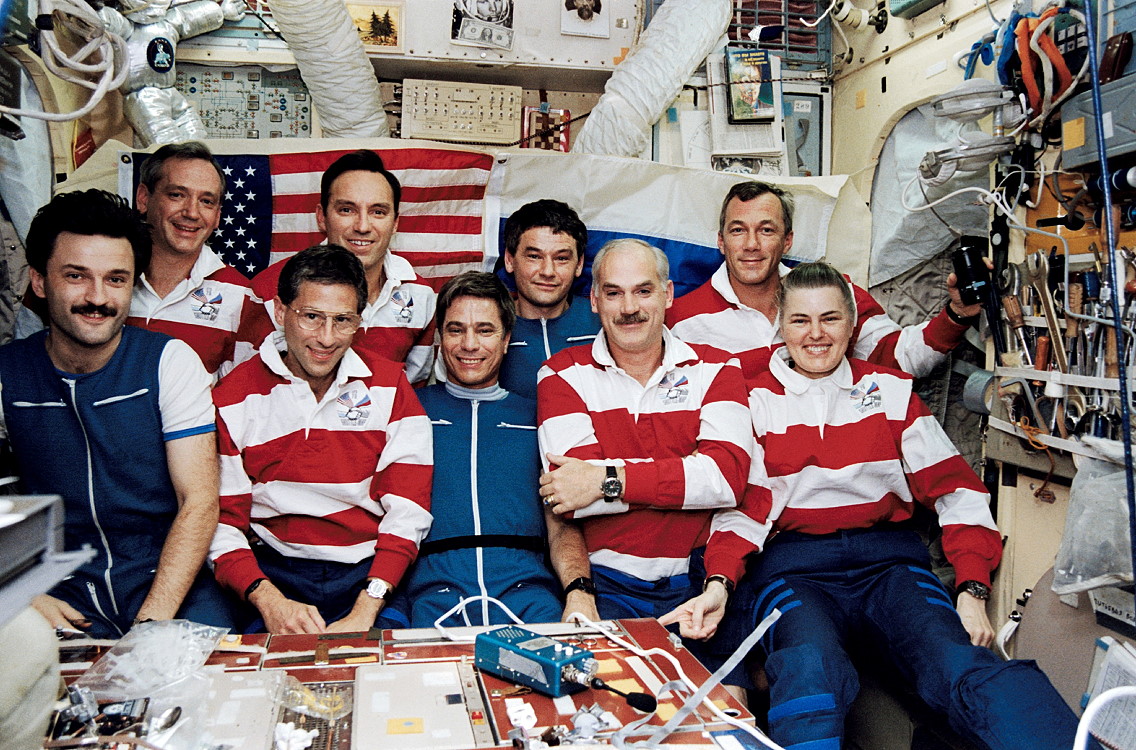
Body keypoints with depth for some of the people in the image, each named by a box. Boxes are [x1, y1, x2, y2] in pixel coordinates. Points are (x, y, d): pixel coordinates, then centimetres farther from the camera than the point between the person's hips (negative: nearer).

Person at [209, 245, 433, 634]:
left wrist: (365, 612, -15)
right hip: (274, 574, 0)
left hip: (370, 574, 0)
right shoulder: (232, 398, 4)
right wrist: (270, 601, -18)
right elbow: (221, 522, 0)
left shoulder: (388, 386, 4)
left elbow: (408, 510, -2)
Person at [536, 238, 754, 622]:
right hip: (604, 584, -1)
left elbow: (728, 474, -10)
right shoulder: (564, 374, 5)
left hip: (697, 582, 2)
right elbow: (569, 500, -7)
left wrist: (608, 482, -14)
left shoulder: (715, 369, 8)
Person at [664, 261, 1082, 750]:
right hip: (792, 567, -1)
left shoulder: (891, 390, 16)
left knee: (962, 666, -29)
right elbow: (743, 507, 3)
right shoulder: (755, 401, 11)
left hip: (888, 561, 2)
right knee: (811, 668, -36)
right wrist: (718, 586, -17)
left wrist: (973, 591, -3)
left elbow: (956, 489, 10)